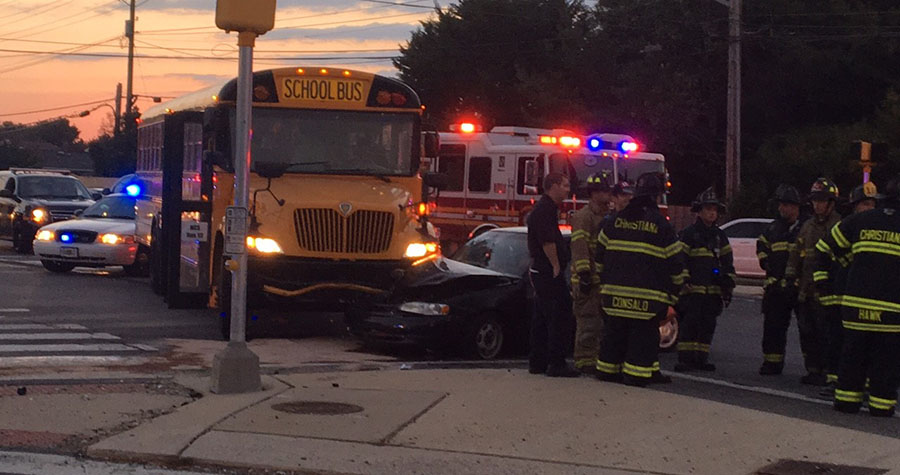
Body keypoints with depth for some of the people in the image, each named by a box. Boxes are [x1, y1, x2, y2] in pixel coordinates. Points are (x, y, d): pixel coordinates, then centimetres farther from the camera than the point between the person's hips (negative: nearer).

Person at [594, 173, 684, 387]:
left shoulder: (614, 221, 8)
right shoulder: (661, 226, -4)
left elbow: (600, 258, 14)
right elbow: (675, 266, -1)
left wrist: (605, 285, 24)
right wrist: (672, 295, 10)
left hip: (614, 293, 4)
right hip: (646, 296, -4)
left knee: (614, 332, 14)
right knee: (643, 337, 2)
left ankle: (607, 369, 20)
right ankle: (636, 374, 0)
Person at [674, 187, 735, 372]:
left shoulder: (720, 236, 17)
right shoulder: (689, 234, 0)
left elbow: (728, 263, 20)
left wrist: (729, 286, 14)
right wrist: (683, 280, -13)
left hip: (714, 289, 5)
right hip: (693, 288, -5)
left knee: (708, 325, 6)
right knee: (688, 324, -9)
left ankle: (701, 358, 12)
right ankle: (685, 358, -7)